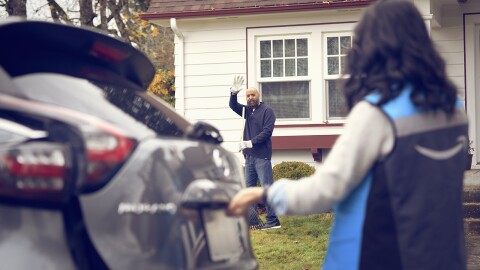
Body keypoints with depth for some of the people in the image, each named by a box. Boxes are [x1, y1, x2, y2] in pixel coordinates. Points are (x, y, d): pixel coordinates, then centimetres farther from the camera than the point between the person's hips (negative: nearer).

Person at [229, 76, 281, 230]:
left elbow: (267, 132, -14)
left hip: (262, 156, -8)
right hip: (249, 156, 8)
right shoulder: (247, 111, 16)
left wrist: (250, 142, -20)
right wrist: (233, 93, -11)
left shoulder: (266, 111, -5)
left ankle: (273, 221, -8)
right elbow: (233, 106, 7)